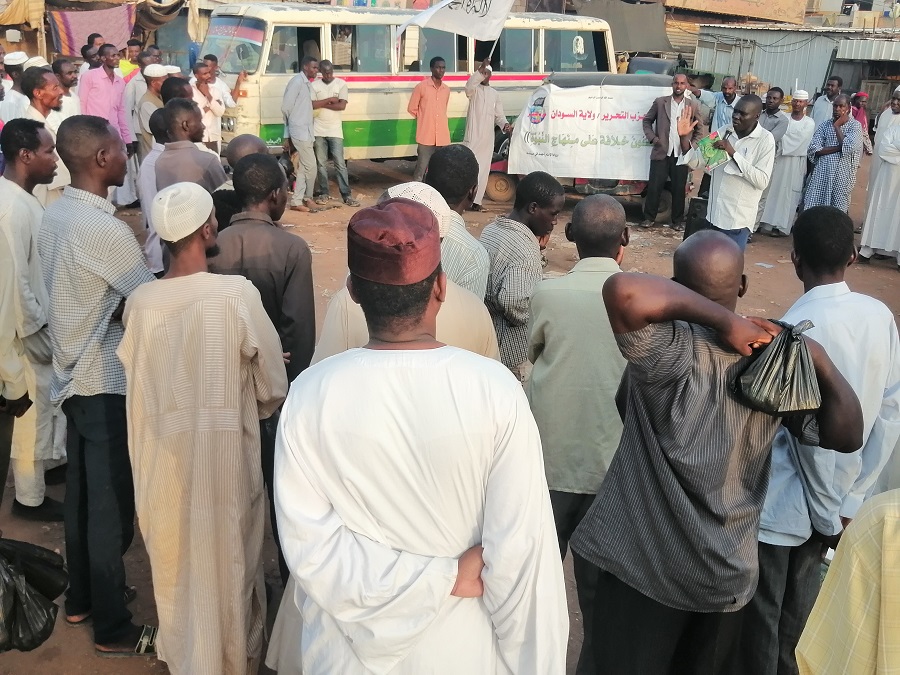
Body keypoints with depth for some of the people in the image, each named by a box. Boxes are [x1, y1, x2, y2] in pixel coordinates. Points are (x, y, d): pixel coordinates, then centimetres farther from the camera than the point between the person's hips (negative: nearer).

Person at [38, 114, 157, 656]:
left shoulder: (56, 215, 5)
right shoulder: (103, 228, -23)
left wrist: (117, 307, -1)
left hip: (75, 375, 9)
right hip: (107, 383, -9)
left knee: (83, 495, 20)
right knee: (112, 507, 3)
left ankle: (82, 598, 37)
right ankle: (114, 629, 16)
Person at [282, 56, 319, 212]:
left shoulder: (306, 83, 17)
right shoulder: (297, 81, -11)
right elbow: (286, 107, -14)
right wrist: (293, 123, 2)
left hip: (305, 132, 9)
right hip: (300, 132, -9)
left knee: (303, 168, 9)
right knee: (311, 166, -4)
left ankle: (297, 201, 13)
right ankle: (307, 198, 9)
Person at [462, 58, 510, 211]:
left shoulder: (495, 94, 15)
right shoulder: (475, 90, 2)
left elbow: (499, 114, 13)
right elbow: (469, 86, -23)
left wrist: (505, 124, -8)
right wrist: (480, 69, -33)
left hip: (487, 138, 4)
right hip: (473, 136, -4)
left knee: (483, 170, 5)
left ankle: (476, 201, 11)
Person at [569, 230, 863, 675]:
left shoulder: (675, 351, -23)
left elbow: (623, 290, -41)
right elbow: (848, 436, 2)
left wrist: (724, 321, -30)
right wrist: (821, 362, -9)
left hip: (644, 565, -5)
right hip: (728, 571, 6)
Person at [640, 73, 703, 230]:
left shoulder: (693, 106, 5)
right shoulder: (660, 102, 3)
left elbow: (699, 129, 12)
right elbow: (647, 121, 10)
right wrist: (653, 138, -3)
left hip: (682, 155, 1)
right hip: (661, 153, -1)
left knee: (679, 189, 6)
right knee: (654, 186, 0)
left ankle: (678, 220, 17)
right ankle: (649, 217, 13)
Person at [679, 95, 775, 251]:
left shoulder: (765, 140, -9)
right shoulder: (723, 133, 6)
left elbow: (762, 181, -18)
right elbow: (697, 162, 6)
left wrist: (733, 153, -20)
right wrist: (684, 137, -10)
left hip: (738, 220, -6)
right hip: (714, 215, 6)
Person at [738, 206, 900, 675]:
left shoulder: (798, 328, -24)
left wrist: (830, 514, -8)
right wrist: (850, 502, 4)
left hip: (781, 506, -6)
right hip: (832, 503, 6)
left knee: (760, 616, 13)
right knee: (798, 609, 25)